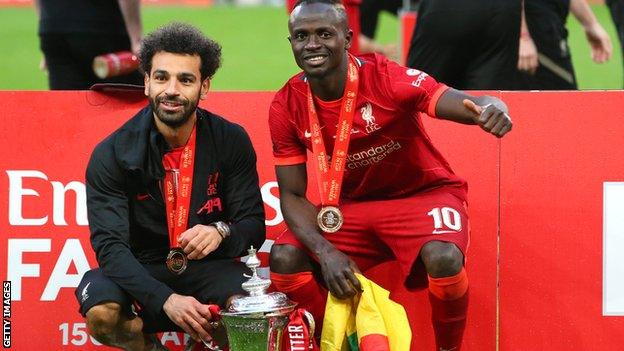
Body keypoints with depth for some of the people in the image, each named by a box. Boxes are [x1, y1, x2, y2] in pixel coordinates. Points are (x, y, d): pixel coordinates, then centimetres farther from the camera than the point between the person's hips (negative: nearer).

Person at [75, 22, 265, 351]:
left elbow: (253, 224, -1)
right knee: (102, 314, -34)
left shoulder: (232, 141, -4)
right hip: (140, 270, 0)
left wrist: (222, 232, -29)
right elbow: (110, 245, -18)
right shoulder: (111, 154, -11)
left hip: (207, 267, 0)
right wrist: (166, 299, -35)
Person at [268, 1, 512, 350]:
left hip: (423, 194, -4)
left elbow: (468, 104, -34)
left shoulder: (384, 78, -23)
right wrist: (326, 252, -24)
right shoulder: (287, 106, -11)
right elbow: (292, 194, -6)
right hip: (352, 206, 4)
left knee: (444, 258, -33)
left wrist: (493, 108, -60)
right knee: (285, 259, -18)